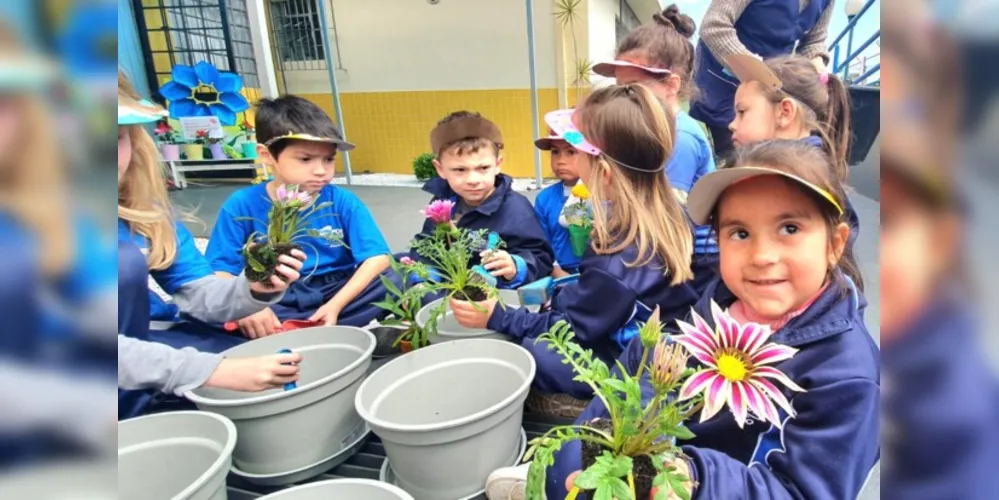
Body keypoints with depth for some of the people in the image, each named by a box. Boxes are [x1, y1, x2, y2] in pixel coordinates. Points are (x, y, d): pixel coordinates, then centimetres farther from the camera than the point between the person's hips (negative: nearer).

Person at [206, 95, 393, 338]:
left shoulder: (343, 202, -2)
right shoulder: (242, 205, -2)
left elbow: (377, 258, -10)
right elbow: (218, 272, -6)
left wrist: (336, 305, -22)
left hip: (339, 294, 1)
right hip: (277, 305, 0)